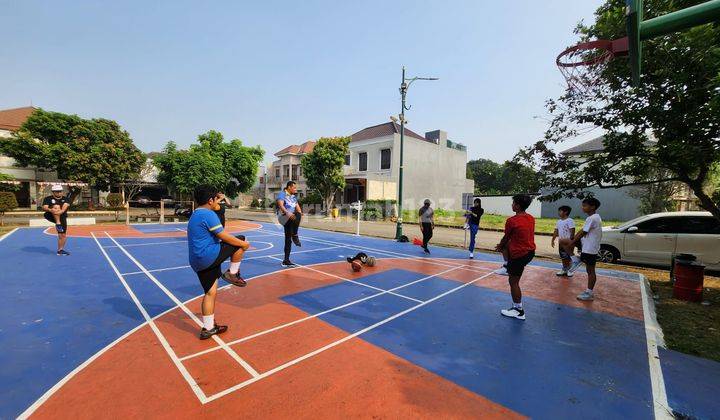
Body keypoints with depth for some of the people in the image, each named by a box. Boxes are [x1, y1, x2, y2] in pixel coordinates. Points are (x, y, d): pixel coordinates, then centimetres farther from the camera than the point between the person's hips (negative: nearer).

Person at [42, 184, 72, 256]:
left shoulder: (65, 199, 4)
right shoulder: (48, 199, 0)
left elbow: (65, 206, -15)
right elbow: (44, 207, -15)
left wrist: (61, 211, -37)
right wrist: (50, 210, -38)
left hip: (62, 217, 2)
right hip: (50, 216, -2)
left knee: (63, 235, 1)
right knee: (56, 206, -31)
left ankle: (60, 250, 16)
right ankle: (58, 224, -32)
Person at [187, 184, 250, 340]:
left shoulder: (195, 215, 19)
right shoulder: (208, 214, -13)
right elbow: (224, 237, -14)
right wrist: (243, 244, -3)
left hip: (197, 261, 10)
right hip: (209, 256, -10)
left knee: (210, 293, 14)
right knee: (240, 240, -3)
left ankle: (208, 328, 21)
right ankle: (232, 274, 4)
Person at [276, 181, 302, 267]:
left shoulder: (294, 196, 18)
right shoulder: (282, 194, -6)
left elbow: (297, 206, 10)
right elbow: (280, 205, -21)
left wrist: (300, 212, -13)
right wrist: (287, 212, -38)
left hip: (291, 219, 8)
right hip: (283, 217, -8)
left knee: (288, 240, 6)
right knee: (296, 215, -36)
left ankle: (286, 261, 11)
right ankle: (295, 236, -25)